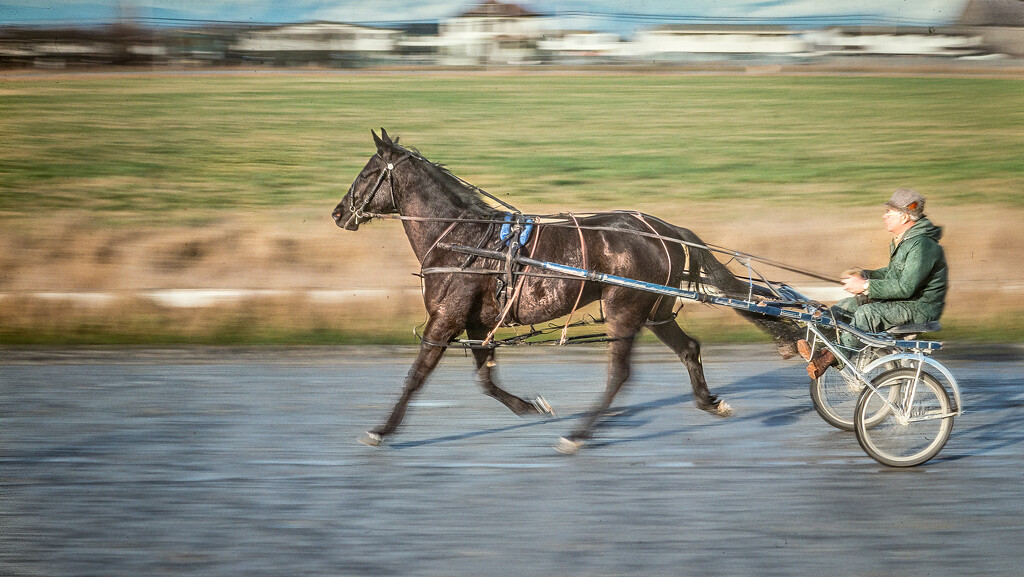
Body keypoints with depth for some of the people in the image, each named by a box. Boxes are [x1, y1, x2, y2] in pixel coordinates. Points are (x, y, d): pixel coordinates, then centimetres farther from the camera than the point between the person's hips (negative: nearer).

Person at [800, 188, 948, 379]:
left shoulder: (922, 245, -21)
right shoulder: (903, 240, 13)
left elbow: (905, 288, -27)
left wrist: (866, 286, -23)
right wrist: (866, 275, 6)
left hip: (920, 308, -11)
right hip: (900, 302, 11)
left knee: (867, 313, -31)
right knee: (847, 305, 2)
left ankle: (831, 356, -28)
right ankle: (821, 348, -13)